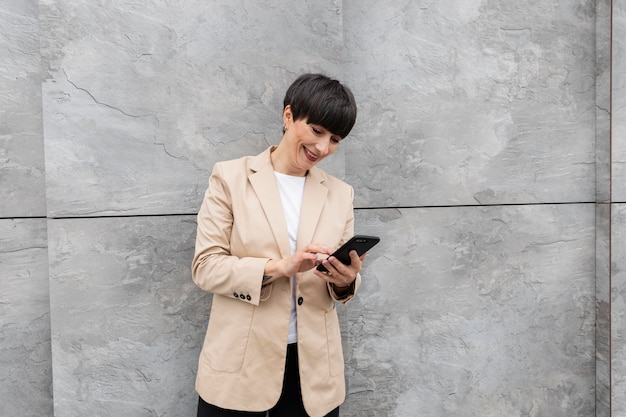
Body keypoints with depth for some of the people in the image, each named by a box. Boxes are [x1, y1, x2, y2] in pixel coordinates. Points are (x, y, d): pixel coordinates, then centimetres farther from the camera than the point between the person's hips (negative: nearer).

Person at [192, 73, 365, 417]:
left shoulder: (340, 193, 6)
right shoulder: (231, 177, -3)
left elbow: (345, 282, 7)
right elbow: (205, 267, -8)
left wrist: (346, 280, -16)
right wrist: (278, 267, -22)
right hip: (239, 365, -2)